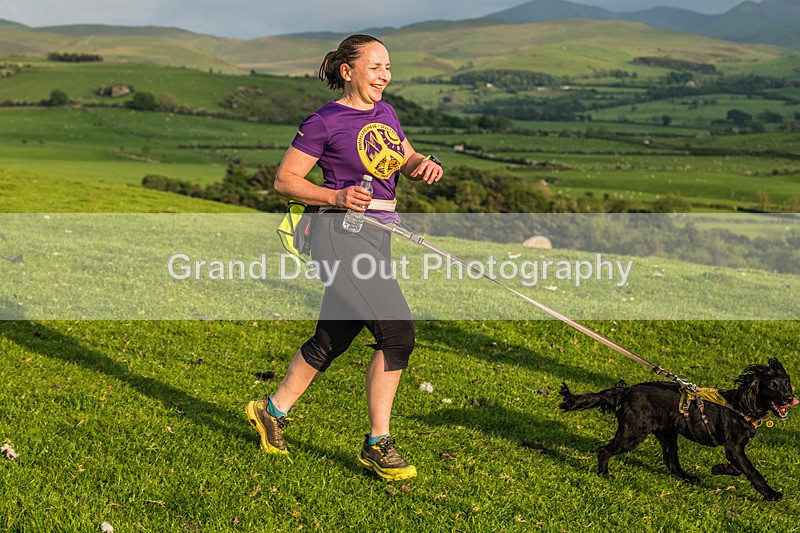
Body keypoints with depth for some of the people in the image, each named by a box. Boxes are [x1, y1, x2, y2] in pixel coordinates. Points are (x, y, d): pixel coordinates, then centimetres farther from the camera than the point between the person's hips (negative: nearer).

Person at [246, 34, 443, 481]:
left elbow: (407, 160, 24)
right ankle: (377, 444, -3)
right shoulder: (325, 122, -7)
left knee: (331, 340, 14)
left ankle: (272, 411, 33)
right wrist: (336, 197, -18)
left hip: (378, 237, 8)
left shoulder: (384, 112, 14)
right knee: (397, 330, -15)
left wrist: (425, 165, 1)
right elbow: (285, 180, -5)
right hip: (343, 235, -8)